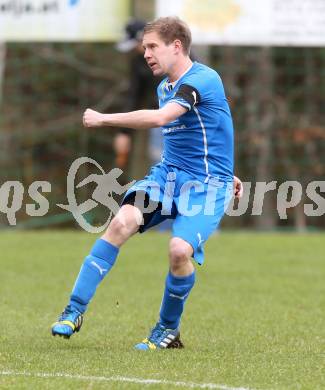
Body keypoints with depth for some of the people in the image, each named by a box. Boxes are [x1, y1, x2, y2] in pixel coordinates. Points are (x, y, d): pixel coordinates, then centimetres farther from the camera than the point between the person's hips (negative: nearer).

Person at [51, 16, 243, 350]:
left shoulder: (203, 79, -16)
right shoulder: (165, 88, 14)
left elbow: (159, 118, -29)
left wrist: (104, 119, -21)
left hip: (207, 184, -7)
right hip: (168, 173, 7)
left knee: (180, 248, -28)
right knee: (122, 222, -20)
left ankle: (168, 329, -1)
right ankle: (74, 311, -19)